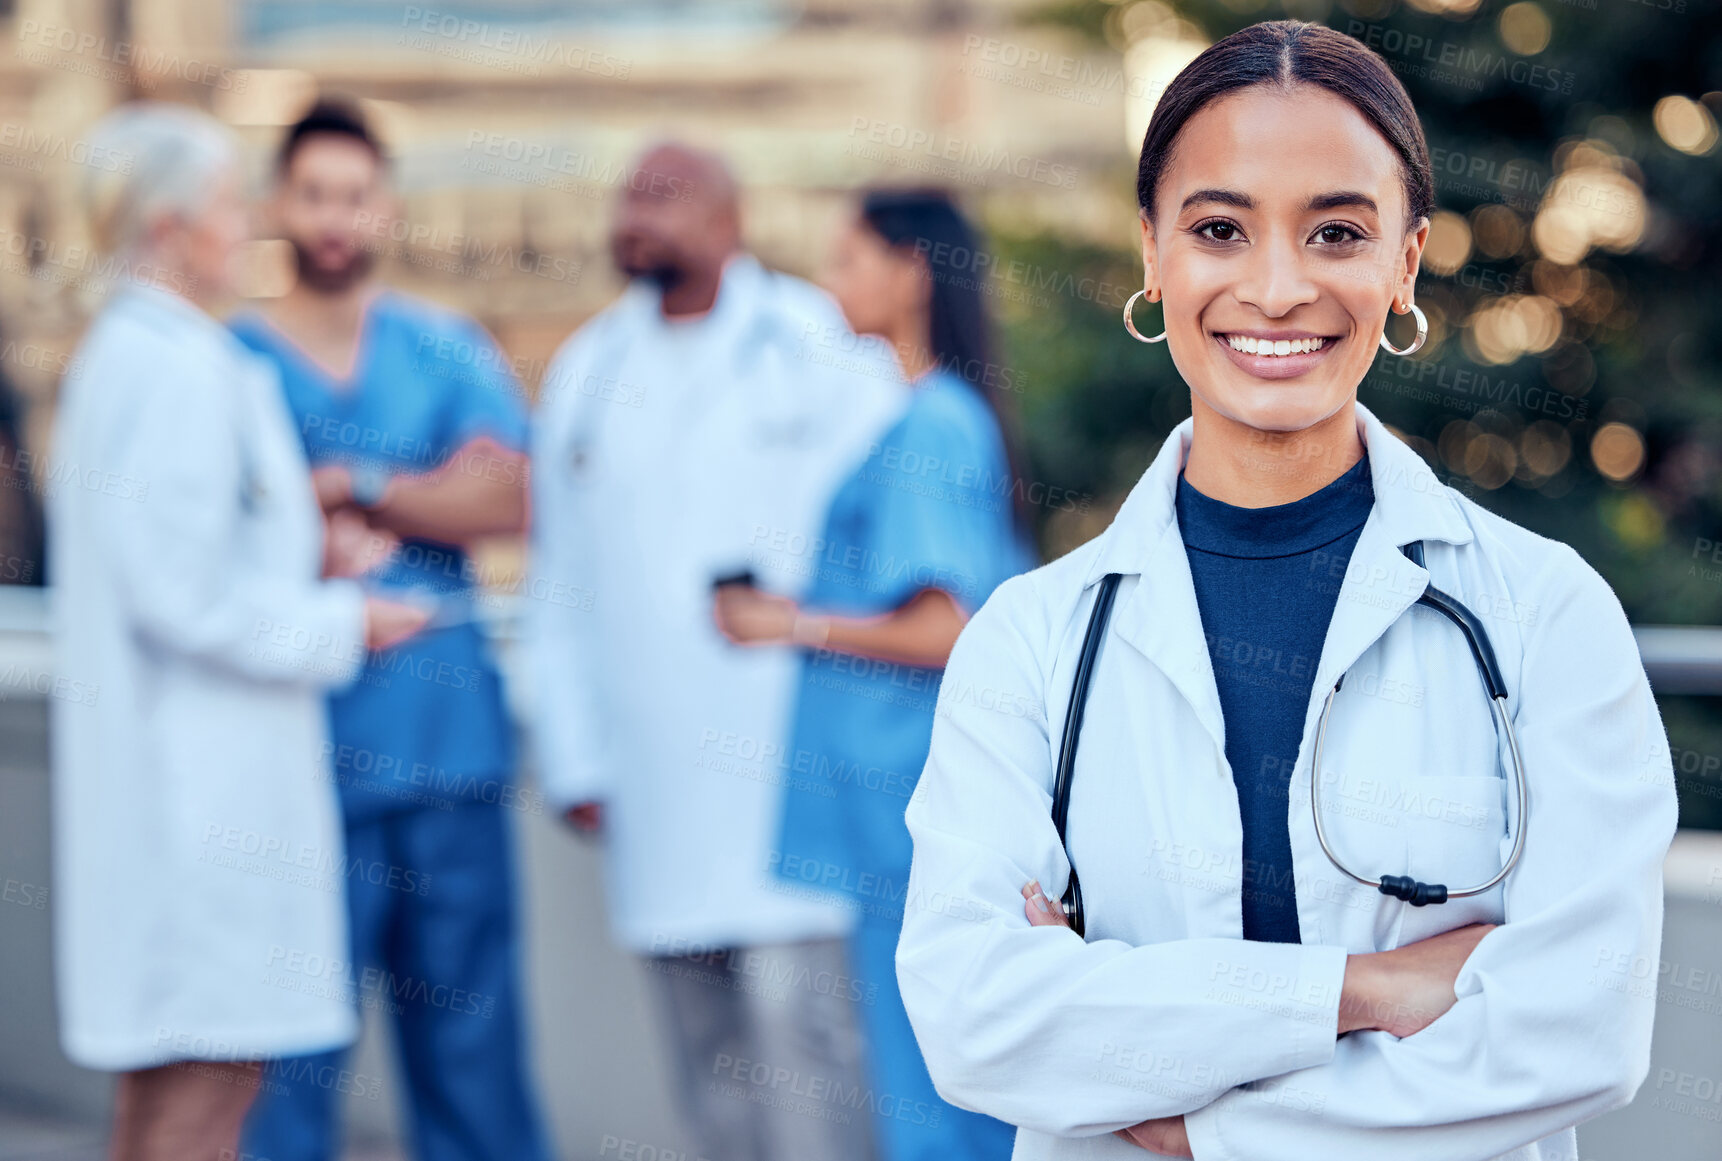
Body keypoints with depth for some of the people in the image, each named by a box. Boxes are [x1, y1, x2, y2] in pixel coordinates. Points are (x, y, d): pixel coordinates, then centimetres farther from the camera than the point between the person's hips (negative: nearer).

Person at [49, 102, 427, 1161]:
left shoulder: (119, 353, 15)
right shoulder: (174, 368, -16)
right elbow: (182, 593, -20)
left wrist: (300, 551, 12)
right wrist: (344, 625, -9)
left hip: (172, 765, 10)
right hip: (204, 766, -10)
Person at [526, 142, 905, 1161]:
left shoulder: (823, 349, 3)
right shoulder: (586, 374, 17)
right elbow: (559, 584, 18)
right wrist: (576, 759, 12)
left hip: (795, 761, -5)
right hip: (656, 785, 5)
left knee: (798, 1021, -12)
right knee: (711, 1060, 6)